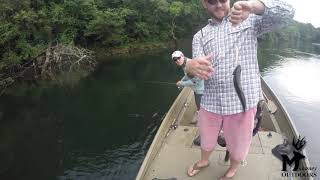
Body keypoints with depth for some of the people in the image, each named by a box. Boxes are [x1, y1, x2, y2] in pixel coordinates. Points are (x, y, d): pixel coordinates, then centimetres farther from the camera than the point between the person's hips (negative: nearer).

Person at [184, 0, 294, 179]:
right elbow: (196, 66, -7)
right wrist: (191, 67, -34)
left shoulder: (249, 20, 2)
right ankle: (204, 161, 55)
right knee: (207, 138, 24)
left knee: (238, 145, 16)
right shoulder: (200, 36, 7)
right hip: (210, 101, 3)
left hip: (242, 101, -2)